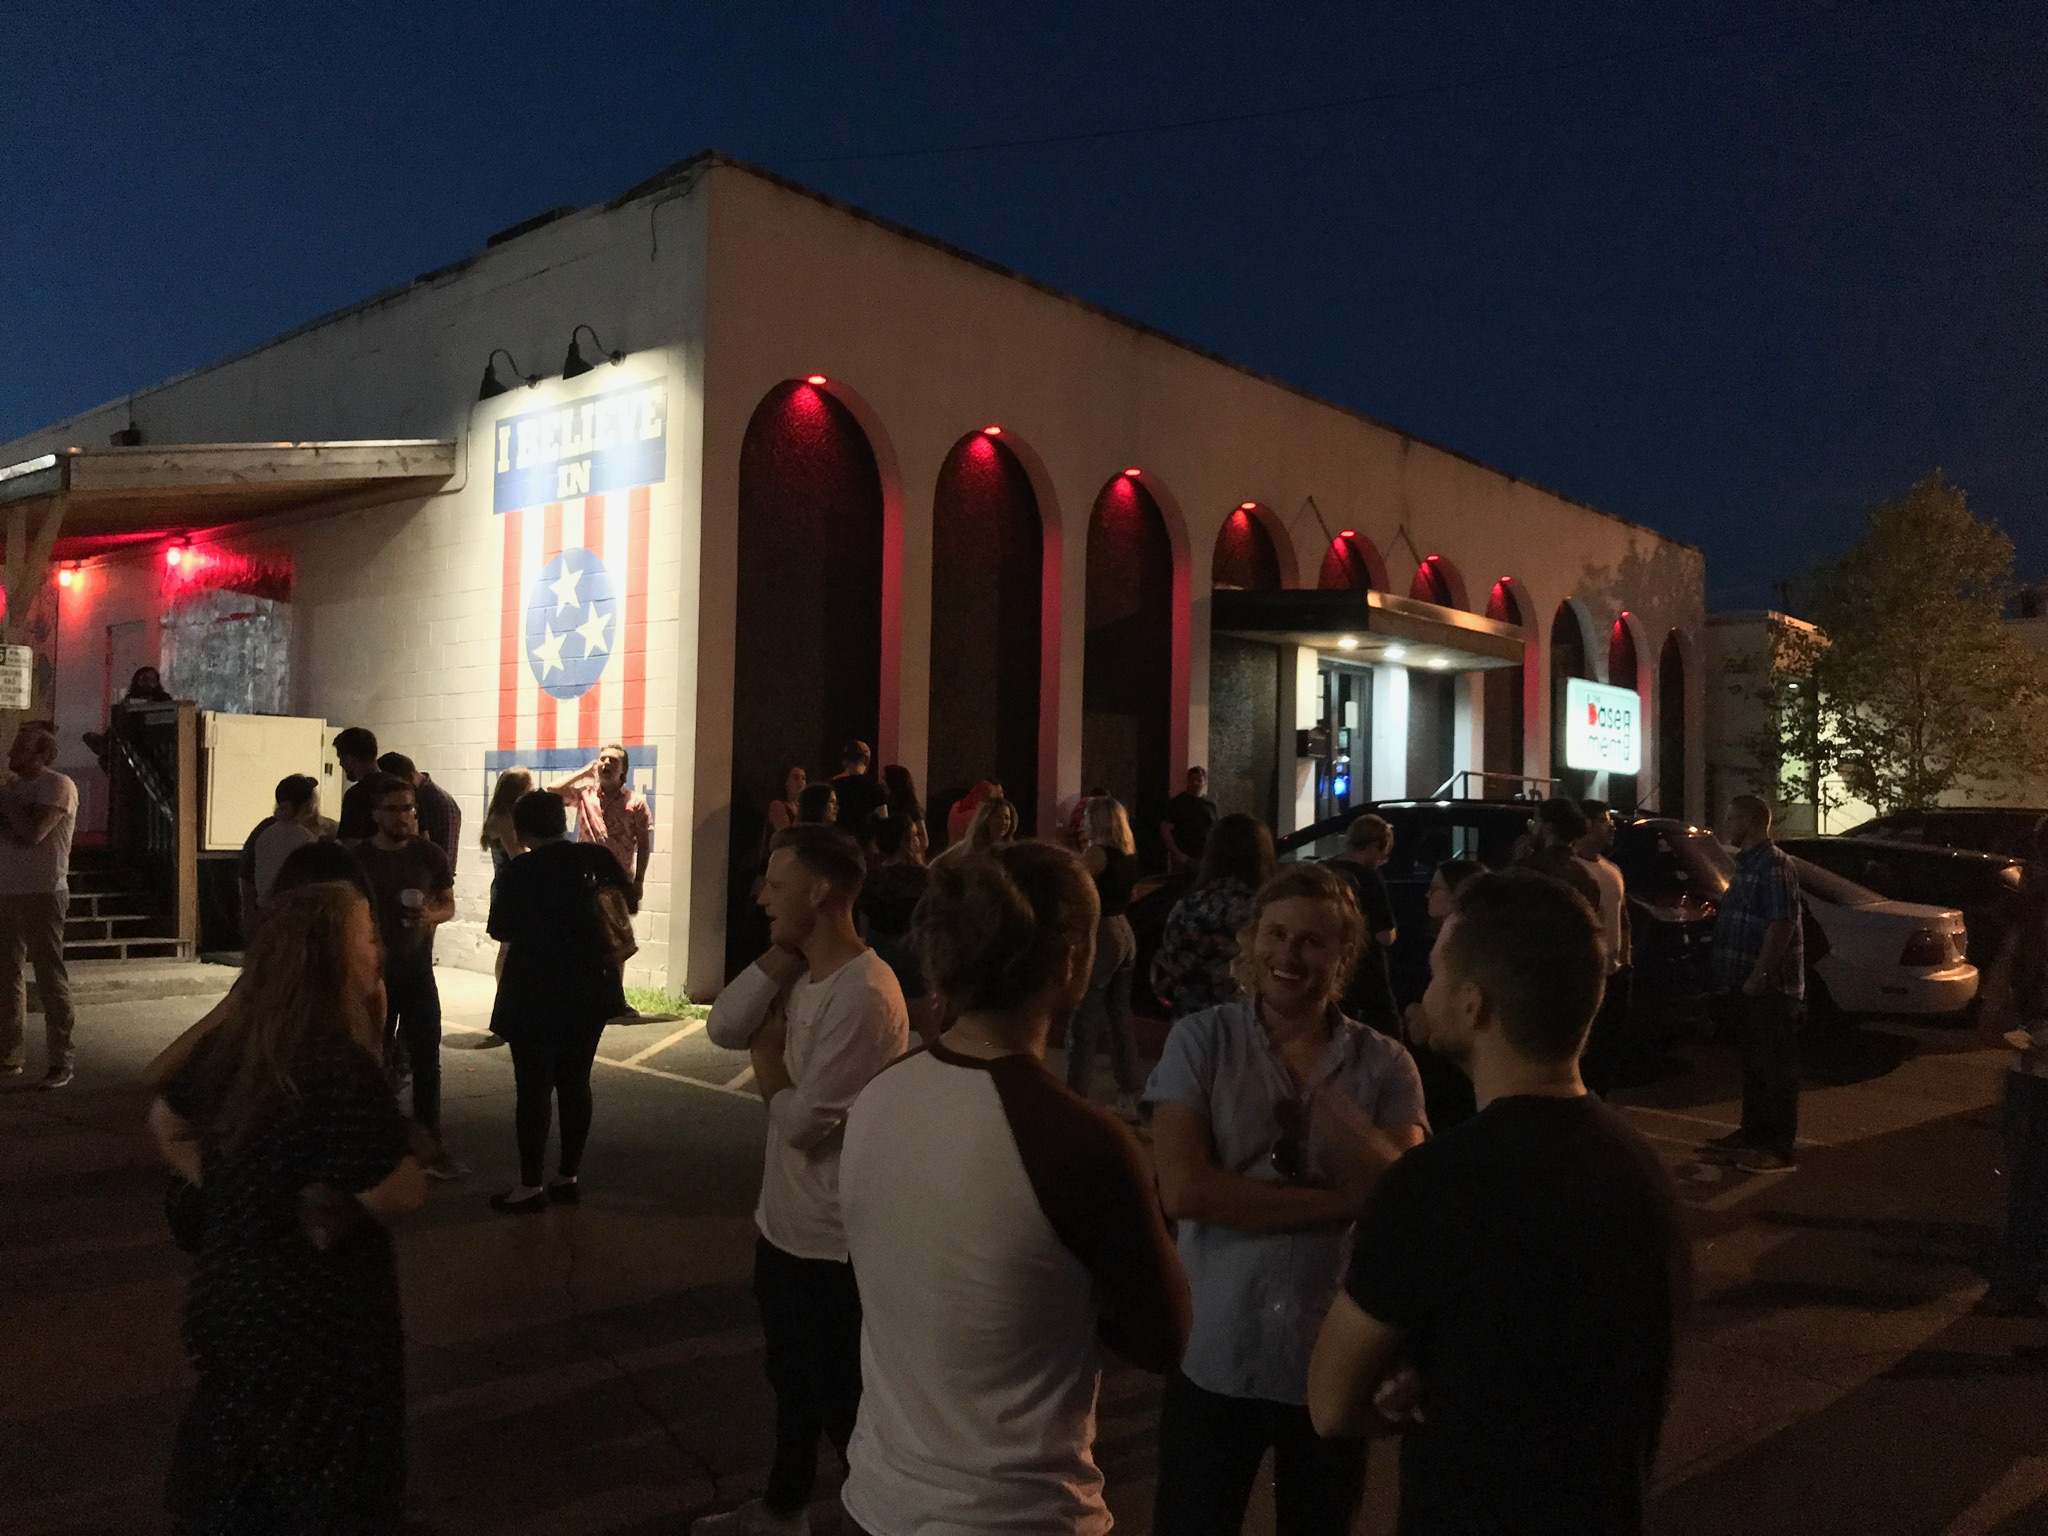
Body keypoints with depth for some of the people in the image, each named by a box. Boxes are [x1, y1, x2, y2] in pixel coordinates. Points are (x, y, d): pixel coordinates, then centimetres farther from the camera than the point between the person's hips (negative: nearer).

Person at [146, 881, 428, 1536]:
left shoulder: (228, 1040, -4)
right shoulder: (339, 1067, -29)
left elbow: (167, 1124, 14)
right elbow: (400, 1193, -27)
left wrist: (228, 1183, 7)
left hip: (228, 1290, 7)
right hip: (317, 1309, -7)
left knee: (229, 1469, 27)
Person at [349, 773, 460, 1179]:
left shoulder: (430, 855, -1)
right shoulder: (358, 858, -2)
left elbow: (448, 906, 7)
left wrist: (430, 915, -16)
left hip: (418, 970, 0)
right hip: (373, 972, 0)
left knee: (426, 1061, -1)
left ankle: (431, 1146, 5)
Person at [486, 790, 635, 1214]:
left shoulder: (520, 870, -14)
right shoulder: (595, 857, -4)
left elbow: (500, 931, -6)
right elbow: (627, 900, 9)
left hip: (535, 992, -4)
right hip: (589, 989, 4)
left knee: (533, 1087, 2)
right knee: (575, 1082, 12)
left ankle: (531, 1186, 5)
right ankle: (569, 1177, 18)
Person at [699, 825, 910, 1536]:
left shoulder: (863, 996, -28)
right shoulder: (801, 973, 1)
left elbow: (805, 1121, -27)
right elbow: (723, 1027, -6)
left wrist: (767, 1061, -8)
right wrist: (780, 952, -13)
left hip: (833, 1239, -9)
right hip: (784, 1219, 10)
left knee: (843, 1400, 9)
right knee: (792, 1381, 28)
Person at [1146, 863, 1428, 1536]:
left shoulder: (1385, 1065, -5)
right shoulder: (1200, 1040, -10)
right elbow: (1182, 1188, -19)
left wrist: (1320, 1093, -26)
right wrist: (1342, 1202, -18)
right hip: (1214, 1359, -1)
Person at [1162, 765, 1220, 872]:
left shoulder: (1210, 804, 11)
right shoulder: (1176, 803, 0)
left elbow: (1216, 831, 16)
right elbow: (1165, 830, -5)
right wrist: (1177, 853, -13)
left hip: (1206, 859, 3)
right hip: (1183, 859, -3)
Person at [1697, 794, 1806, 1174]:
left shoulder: (1774, 865, -17)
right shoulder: (1748, 863, 15)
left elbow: (1781, 925, -23)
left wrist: (1758, 977, -24)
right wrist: (1734, 979, 18)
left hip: (1770, 986, -10)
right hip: (1747, 985, 10)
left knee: (1775, 1067, -3)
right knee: (1753, 1063, 16)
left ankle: (1781, 1149, 2)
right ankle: (1753, 1133, 26)